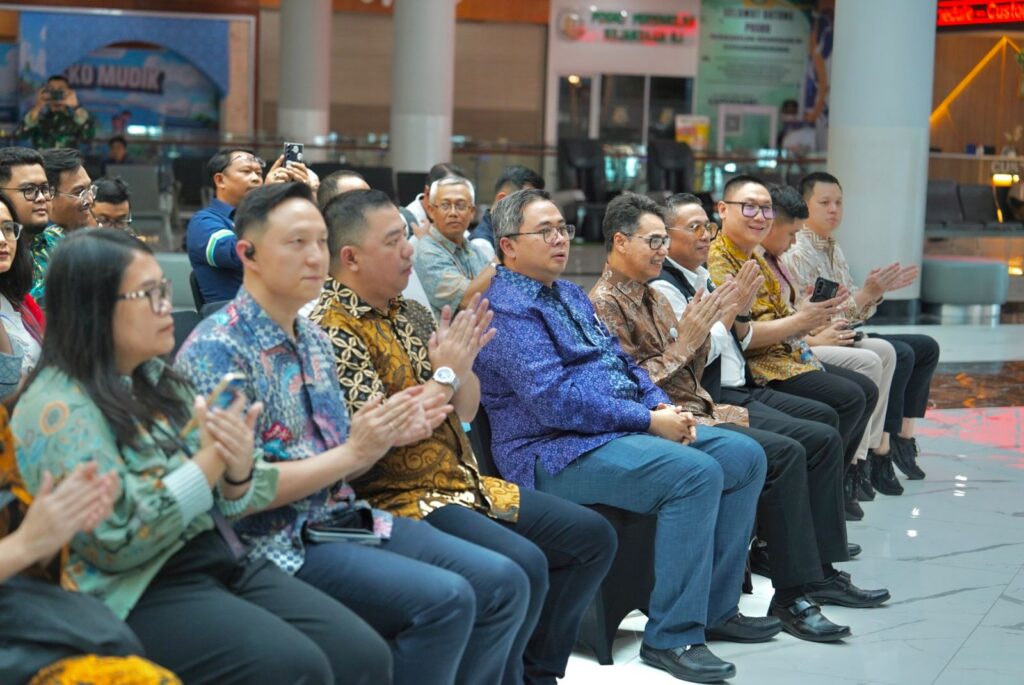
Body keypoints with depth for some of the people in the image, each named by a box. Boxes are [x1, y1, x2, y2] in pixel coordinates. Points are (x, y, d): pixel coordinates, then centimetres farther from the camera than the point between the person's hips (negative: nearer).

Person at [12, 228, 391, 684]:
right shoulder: (57, 409, -11)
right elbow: (115, 542, -19)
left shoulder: (157, 380, 13)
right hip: (140, 593, -8)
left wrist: (239, 467, -9)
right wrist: (209, 460, -17)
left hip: (222, 561, 8)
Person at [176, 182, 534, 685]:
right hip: (279, 543, -8)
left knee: (503, 583, 0)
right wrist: (352, 453, -19)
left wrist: (384, 438, -3)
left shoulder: (315, 341, 13)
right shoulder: (217, 350, -14)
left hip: (344, 518, 9)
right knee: (443, 599, -23)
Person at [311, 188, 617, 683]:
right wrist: (445, 373, -13)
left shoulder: (411, 315, 13)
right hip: (401, 498, -9)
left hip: (463, 483, 9)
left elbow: (466, 410, 16)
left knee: (593, 536, 7)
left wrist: (464, 359, -3)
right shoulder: (333, 331, -13)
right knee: (522, 565, -30)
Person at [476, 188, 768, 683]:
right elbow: (554, 398, -22)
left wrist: (662, 406, 1)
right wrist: (648, 421, -19)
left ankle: (715, 607, 8)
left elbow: (619, 360, 22)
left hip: (626, 430, 10)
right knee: (695, 473, -28)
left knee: (744, 455, 1)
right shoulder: (506, 308, -13)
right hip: (558, 452, -10)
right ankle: (672, 636, -20)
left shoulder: (571, 294, 20)